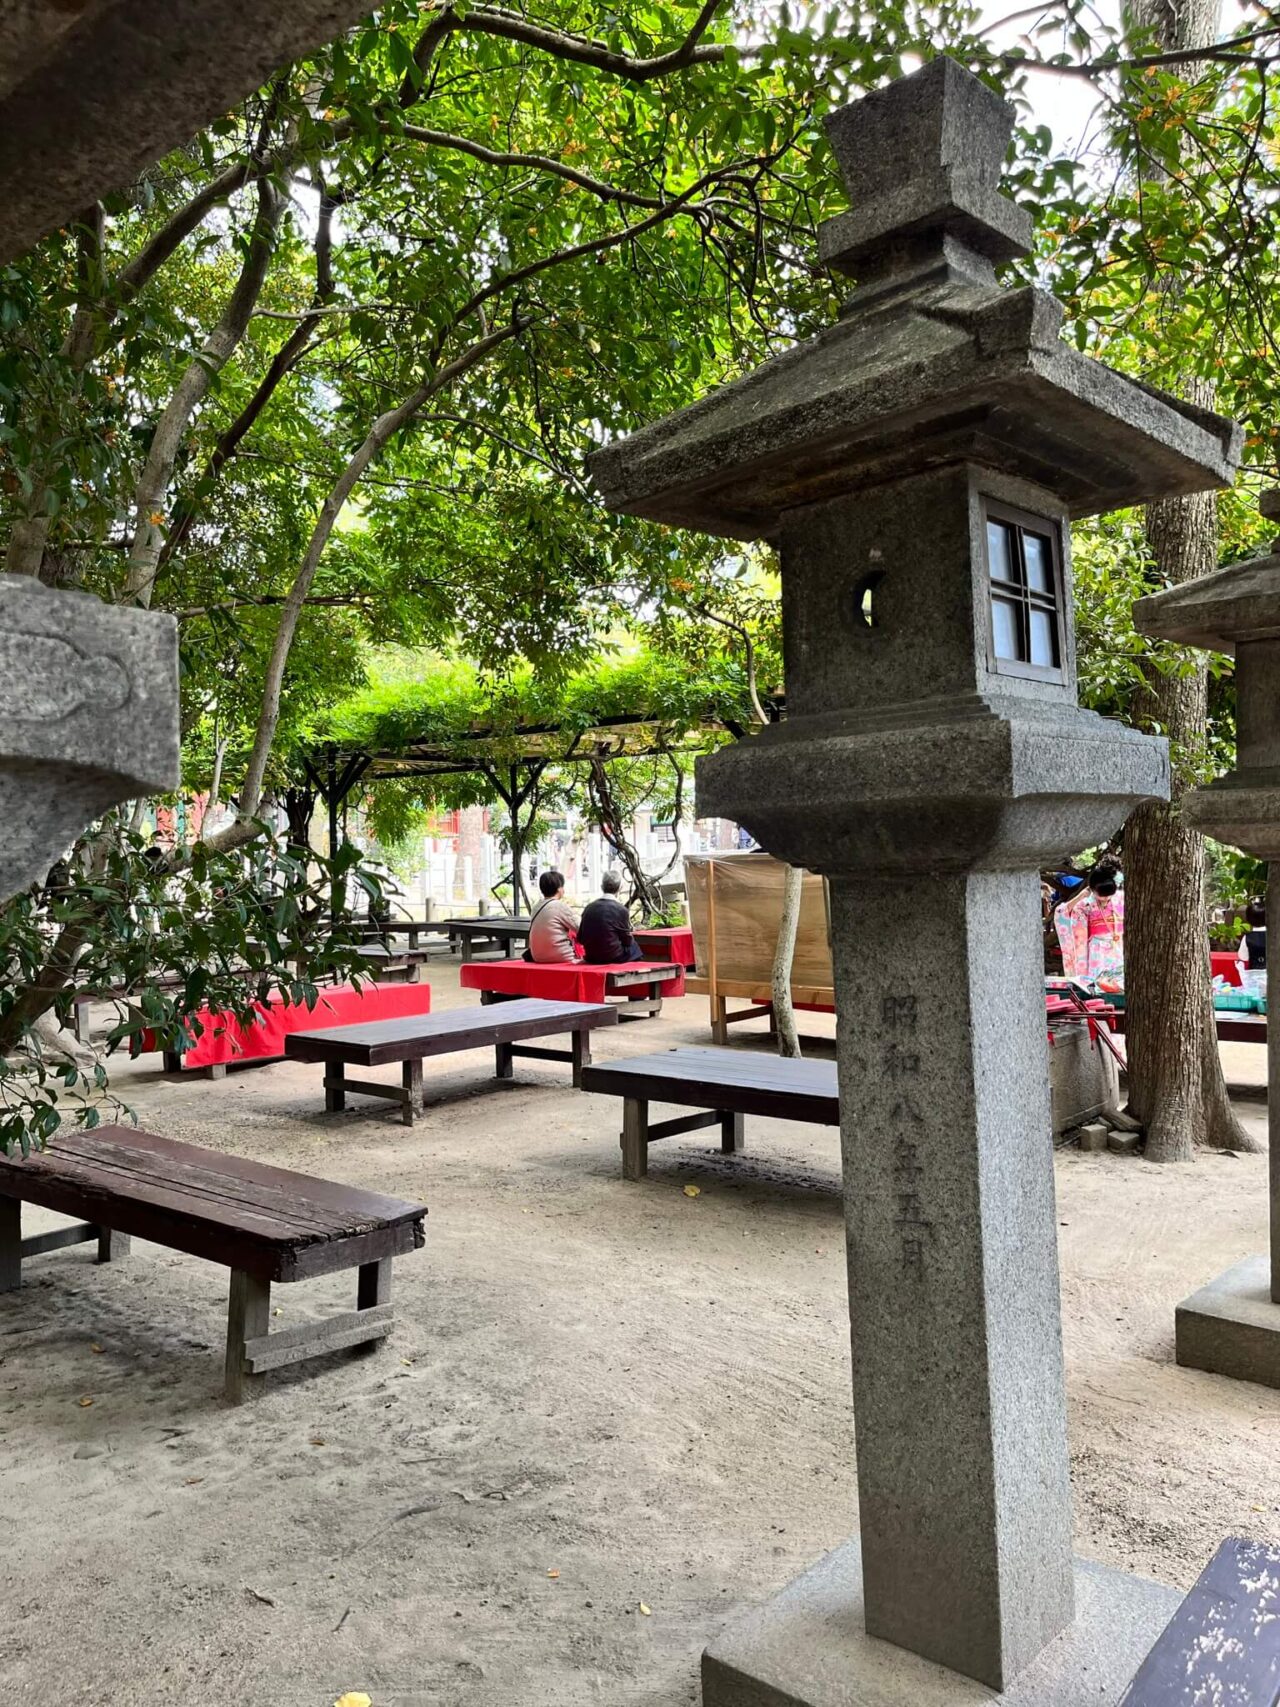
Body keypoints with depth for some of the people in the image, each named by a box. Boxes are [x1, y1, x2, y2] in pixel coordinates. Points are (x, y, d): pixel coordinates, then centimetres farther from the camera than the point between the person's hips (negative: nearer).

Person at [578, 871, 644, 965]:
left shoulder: (589, 907, -1)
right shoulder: (621, 910, -15)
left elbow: (580, 939, 4)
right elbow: (628, 941, -4)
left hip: (591, 958, 5)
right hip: (613, 958, -5)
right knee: (634, 946, 22)